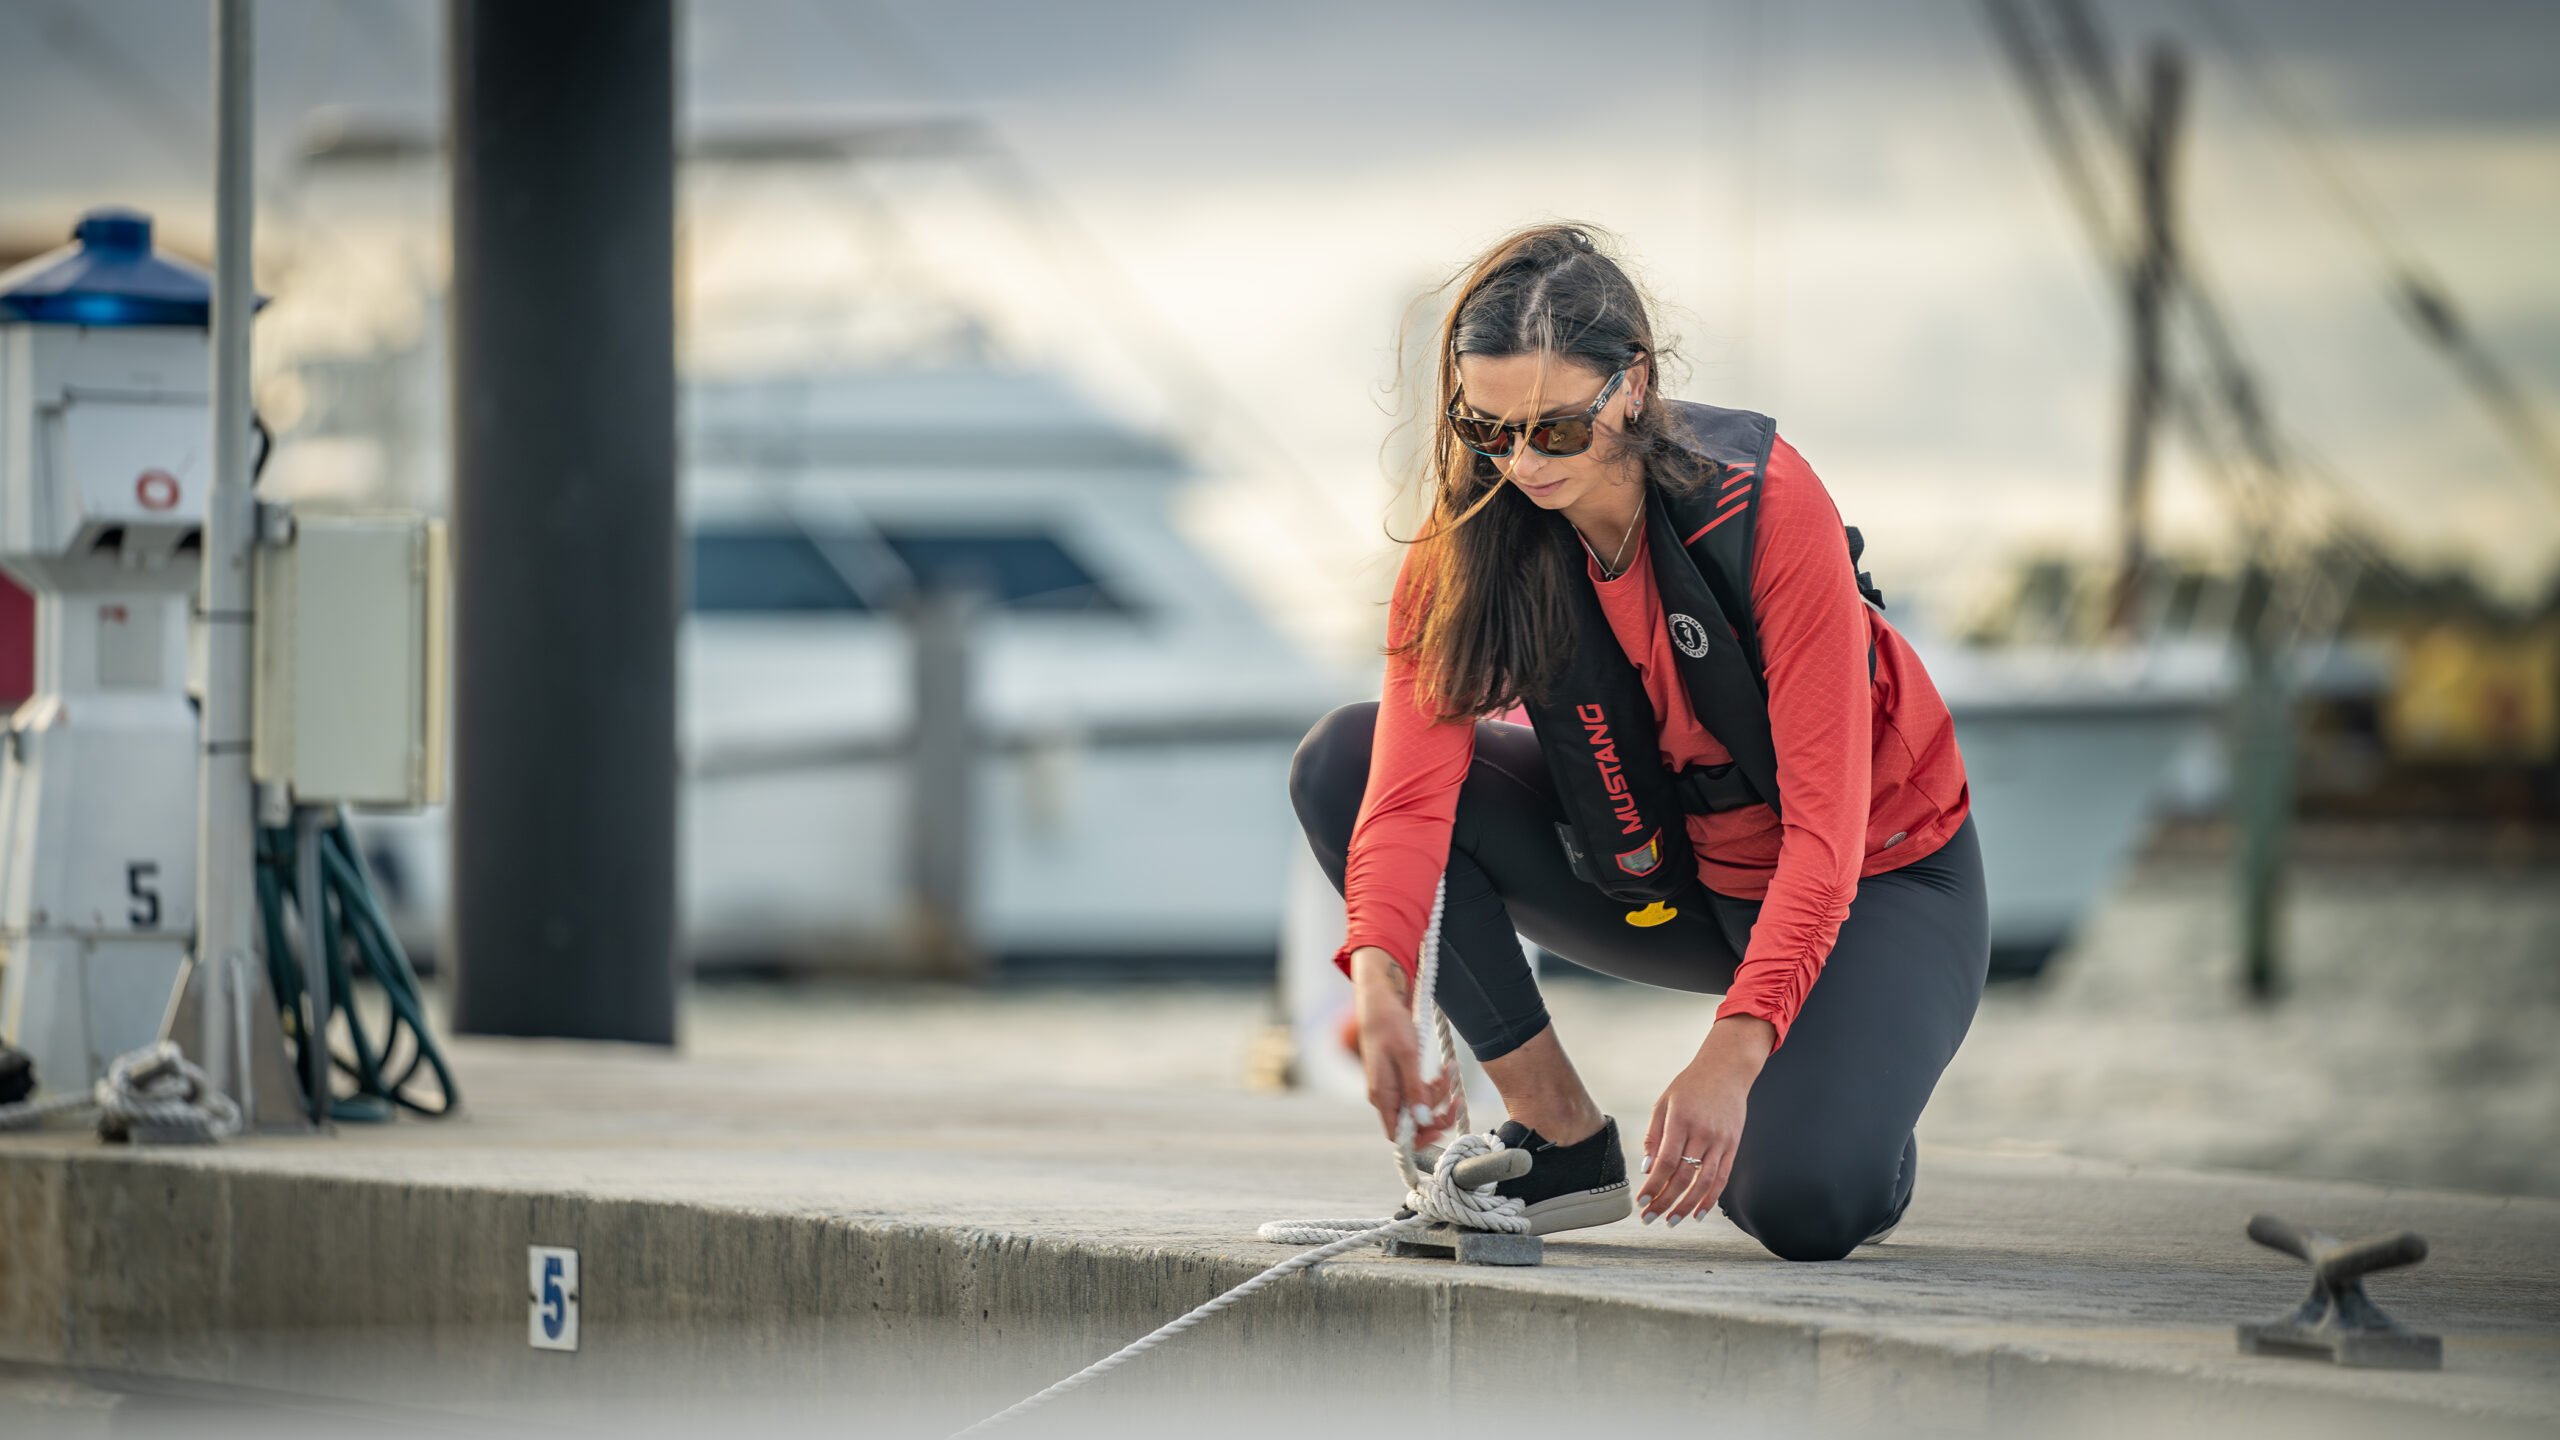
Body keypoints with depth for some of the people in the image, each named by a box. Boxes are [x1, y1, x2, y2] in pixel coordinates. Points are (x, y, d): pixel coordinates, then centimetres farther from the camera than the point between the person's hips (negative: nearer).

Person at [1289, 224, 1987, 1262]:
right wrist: (1379, 980, -49)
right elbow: (1413, 787, -28)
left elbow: (1826, 824, -31)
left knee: (1801, 1206, -31)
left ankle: (1850, 1126, 9)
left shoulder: (1766, 505, -28)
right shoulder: (1468, 544, -16)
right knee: (1344, 759, -16)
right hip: (1662, 874, 5)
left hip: (1877, 876, -5)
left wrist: (1730, 1057, -43)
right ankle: (1562, 1138, -8)